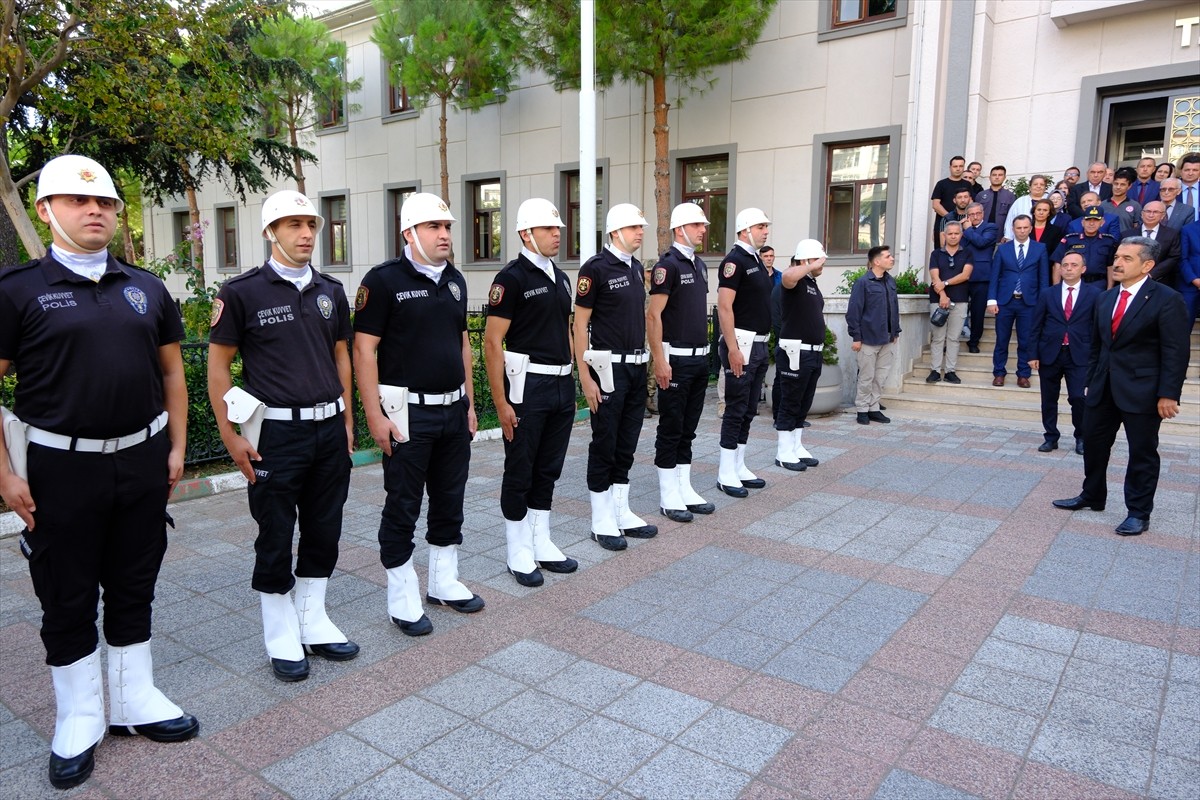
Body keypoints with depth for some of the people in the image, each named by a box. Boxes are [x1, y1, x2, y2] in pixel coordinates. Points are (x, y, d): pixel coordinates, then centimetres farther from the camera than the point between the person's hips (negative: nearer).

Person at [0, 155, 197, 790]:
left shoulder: (146, 288, 8)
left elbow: (171, 372, 12)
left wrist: (175, 448, 6)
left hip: (142, 460, 4)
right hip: (61, 468, -3)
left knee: (134, 587, 14)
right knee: (67, 597, 8)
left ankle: (134, 702, 30)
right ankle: (79, 720, 26)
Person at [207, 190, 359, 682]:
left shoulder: (331, 291, 9)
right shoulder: (242, 292, -6)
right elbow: (218, 365, -4)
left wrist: (347, 419, 11)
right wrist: (230, 435, -9)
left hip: (329, 429, 5)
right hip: (276, 432, -5)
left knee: (324, 531, 13)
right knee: (276, 539, 6)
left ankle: (314, 623, 29)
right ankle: (282, 638, 22)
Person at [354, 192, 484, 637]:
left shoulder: (455, 280, 11)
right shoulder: (384, 280, -10)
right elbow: (364, 350, -12)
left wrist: (469, 402, 14)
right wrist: (375, 415, -17)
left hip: (453, 409, 7)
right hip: (408, 413, -6)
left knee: (449, 500, 15)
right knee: (403, 506, 4)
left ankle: (444, 583, 31)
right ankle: (402, 598, 18)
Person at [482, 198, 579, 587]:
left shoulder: (560, 278, 13)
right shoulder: (512, 278, -10)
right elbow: (492, 342, -14)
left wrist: (571, 378, 14)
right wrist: (501, 402, -17)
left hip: (562, 385, 7)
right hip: (528, 384, -7)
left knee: (548, 470, 14)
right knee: (520, 472, 4)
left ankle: (542, 545, 27)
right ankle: (519, 554, 16)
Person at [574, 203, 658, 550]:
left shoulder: (636, 267, 13)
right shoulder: (596, 268, -10)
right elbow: (580, 324, -11)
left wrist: (647, 360, 15)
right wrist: (585, 376, -16)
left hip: (637, 366, 7)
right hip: (609, 367, -7)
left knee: (627, 443, 13)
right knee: (604, 443, 1)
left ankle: (621, 513, 24)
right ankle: (602, 522, 12)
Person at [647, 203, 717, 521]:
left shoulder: (699, 265, 15)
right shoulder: (668, 264, -11)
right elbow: (653, 316, -16)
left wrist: (705, 350, 16)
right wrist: (659, 361, -20)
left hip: (700, 358, 8)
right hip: (676, 359, -8)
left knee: (688, 429, 13)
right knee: (670, 429, 0)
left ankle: (685, 489, 22)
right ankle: (668, 498, 9)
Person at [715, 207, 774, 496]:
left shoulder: (756, 261, 16)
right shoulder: (735, 261, -12)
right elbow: (724, 307, -19)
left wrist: (763, 343, 17)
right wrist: (733, 349, -24)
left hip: (759, 343, 9)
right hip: (741, 343, -9)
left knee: (749, 409, 12)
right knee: (736, 409, -5)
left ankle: (739, 467, 20)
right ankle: (726, 474, 3)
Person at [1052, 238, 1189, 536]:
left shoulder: (1167, 299, -10)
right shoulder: (1107, 298, 10)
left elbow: (1176, 352, -13)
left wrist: (1168, 394, -17)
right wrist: (1092, 381, 13)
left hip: (1141, 391, -6)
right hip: (1104, 388, 7)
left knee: (1142, 452, 5)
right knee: (1094, 443, 14)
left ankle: (1139, 513, 16)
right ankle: (1092, 496, 31)